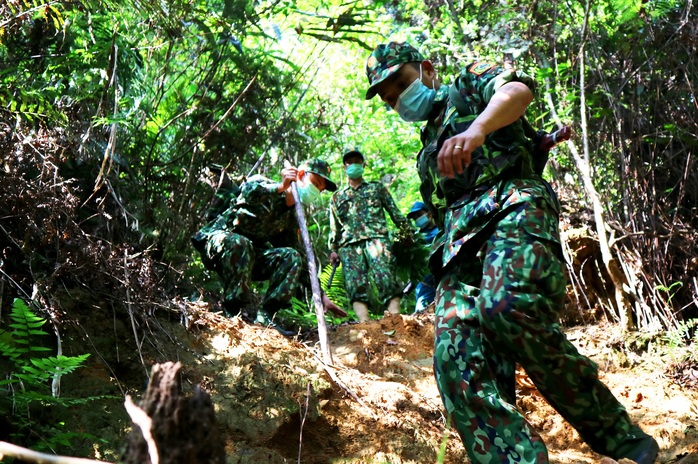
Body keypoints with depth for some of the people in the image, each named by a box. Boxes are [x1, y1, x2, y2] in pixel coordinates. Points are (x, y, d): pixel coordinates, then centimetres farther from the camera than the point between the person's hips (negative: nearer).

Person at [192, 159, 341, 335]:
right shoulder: (262, 185, -10)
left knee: (292, 256, -14)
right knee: (240, 243, -39)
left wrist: (321, 296, 5)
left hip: (249, 255, 6)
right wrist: (280, 187, -37)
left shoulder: (291, 217, 8)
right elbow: (246, 193, -36)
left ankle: (265, 315, -19)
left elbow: (300, 262, 11)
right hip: (217, 240, -6)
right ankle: (232, 313, -30)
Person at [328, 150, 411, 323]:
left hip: (376, 237, -2)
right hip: (349, 243, 2)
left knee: (385, 276, -23)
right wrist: (333, 249, 12)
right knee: (355, 281, -20)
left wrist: (408, 233, 12)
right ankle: (364, 323, -33)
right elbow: (334, 227, 23)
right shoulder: (337, 196, 27)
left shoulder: (377, 188, 24)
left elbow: (395, 212, 19)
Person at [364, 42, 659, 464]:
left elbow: (517, 90, -4)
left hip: (511, 206, -6)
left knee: (509, 307, -35)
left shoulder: (470, 85, 21)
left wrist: (476, 129, -25)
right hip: (460, 245, 6)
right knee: (456, 357, -22)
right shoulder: (429, 148, 39)